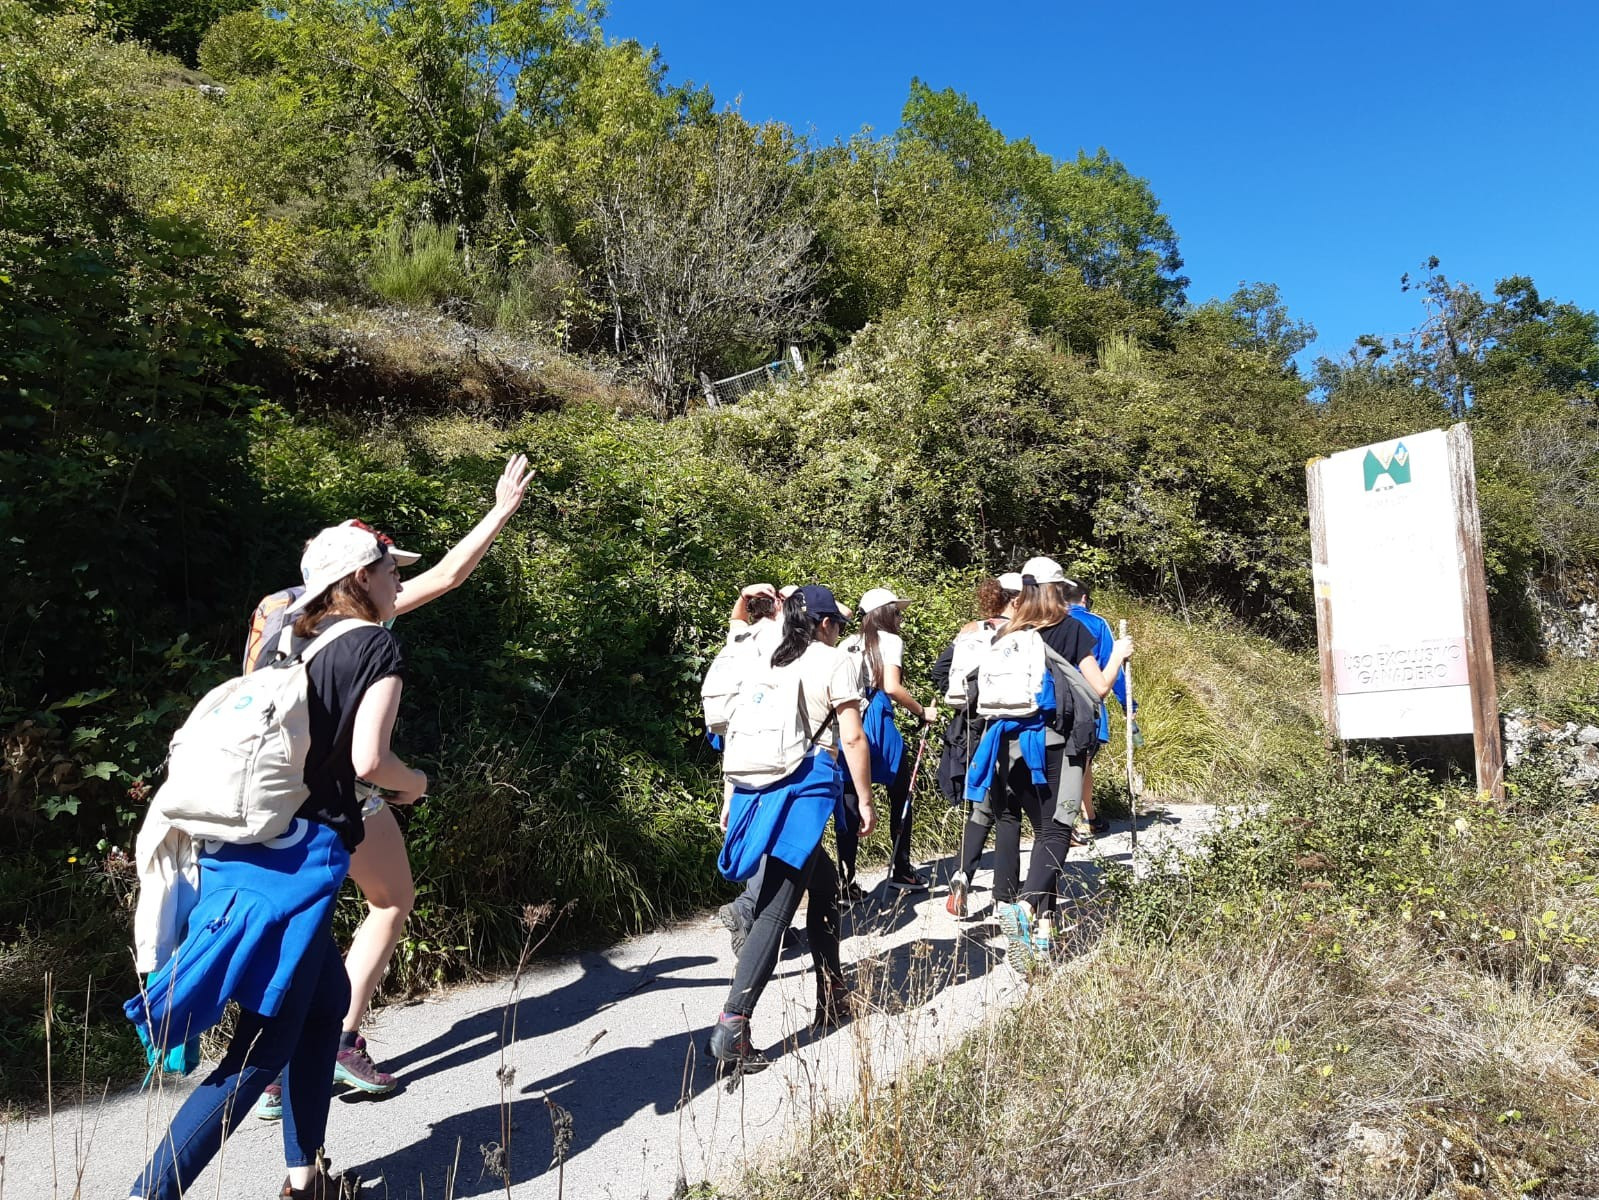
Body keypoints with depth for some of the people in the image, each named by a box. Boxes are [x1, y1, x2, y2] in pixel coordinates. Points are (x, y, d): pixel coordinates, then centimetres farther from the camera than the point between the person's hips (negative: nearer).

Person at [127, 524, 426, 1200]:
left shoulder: (301, 645, 16)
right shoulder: (377, 646, -6)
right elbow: (368, 759, -16)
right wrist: (413, 782, 3)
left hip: (249, 841, 9)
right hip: (300, 854, -9)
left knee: (327, 999, 21)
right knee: (265, 1045, 0)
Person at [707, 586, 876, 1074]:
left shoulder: (769, 663, 16)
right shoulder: (835, 662, 1)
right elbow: (852, 738, -5)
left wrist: (731, 796, 19)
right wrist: (865, 800, 1)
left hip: (757, 784, 7)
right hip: (806, 787, -7)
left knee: (823, 884, 22)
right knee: (776, 909, -7)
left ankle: (832, 997, 32)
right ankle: (730, 1030, -13)